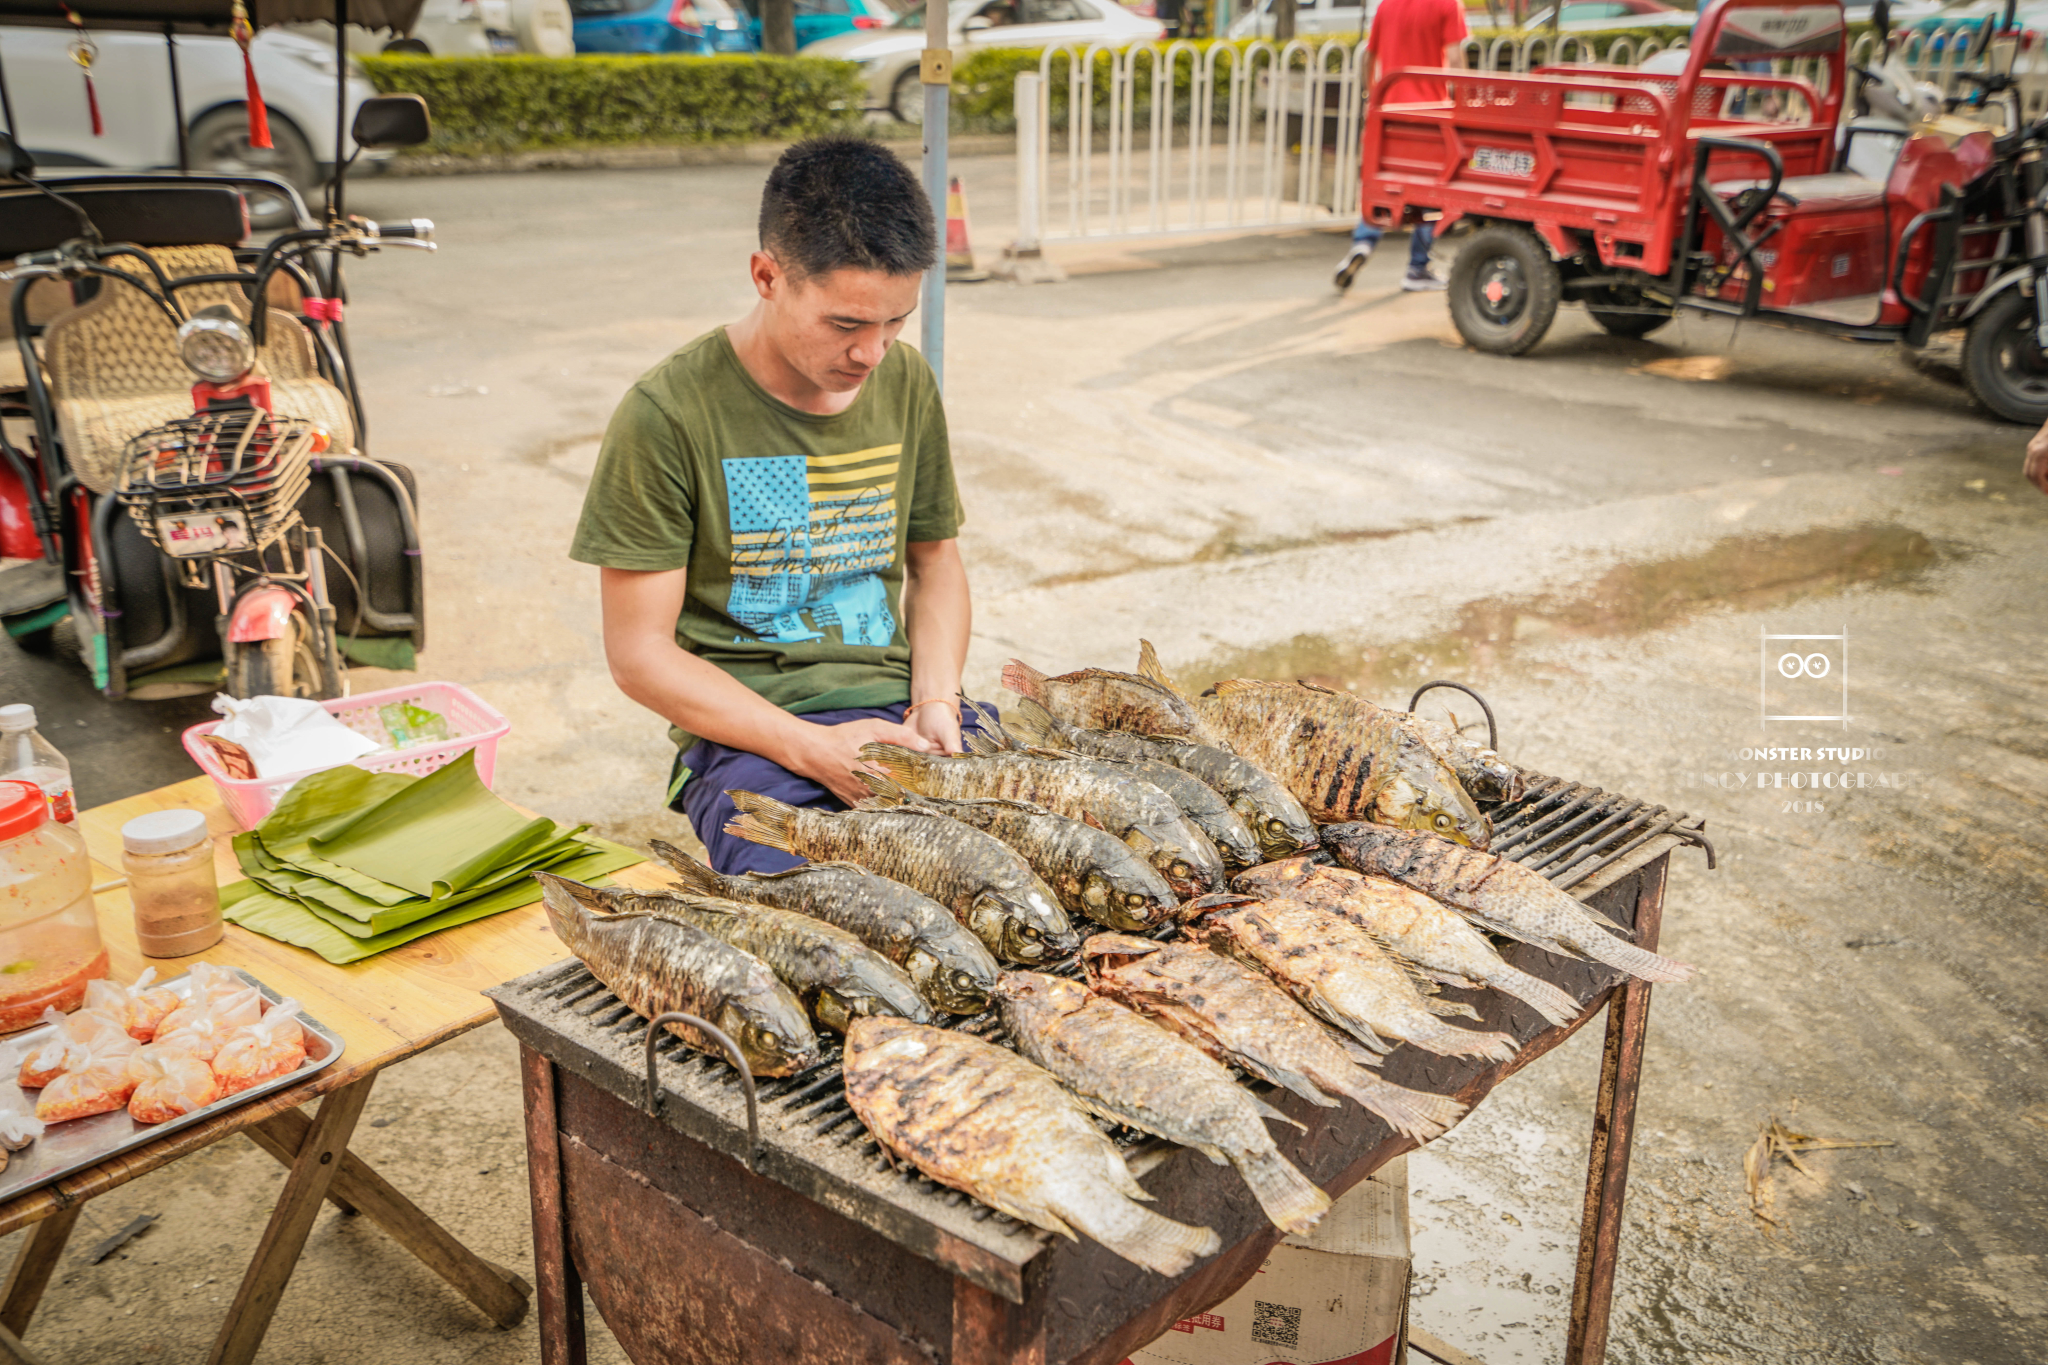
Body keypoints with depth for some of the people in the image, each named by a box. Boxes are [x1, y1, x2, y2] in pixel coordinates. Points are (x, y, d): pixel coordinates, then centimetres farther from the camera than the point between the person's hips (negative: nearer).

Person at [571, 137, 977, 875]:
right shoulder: (667, 414, -9)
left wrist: (936, 699, 0)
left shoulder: (906, 383, 8)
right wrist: (814, 749, -17)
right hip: (745, 729, -5)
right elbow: (639, 651, -7)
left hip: (894, 708, 5)